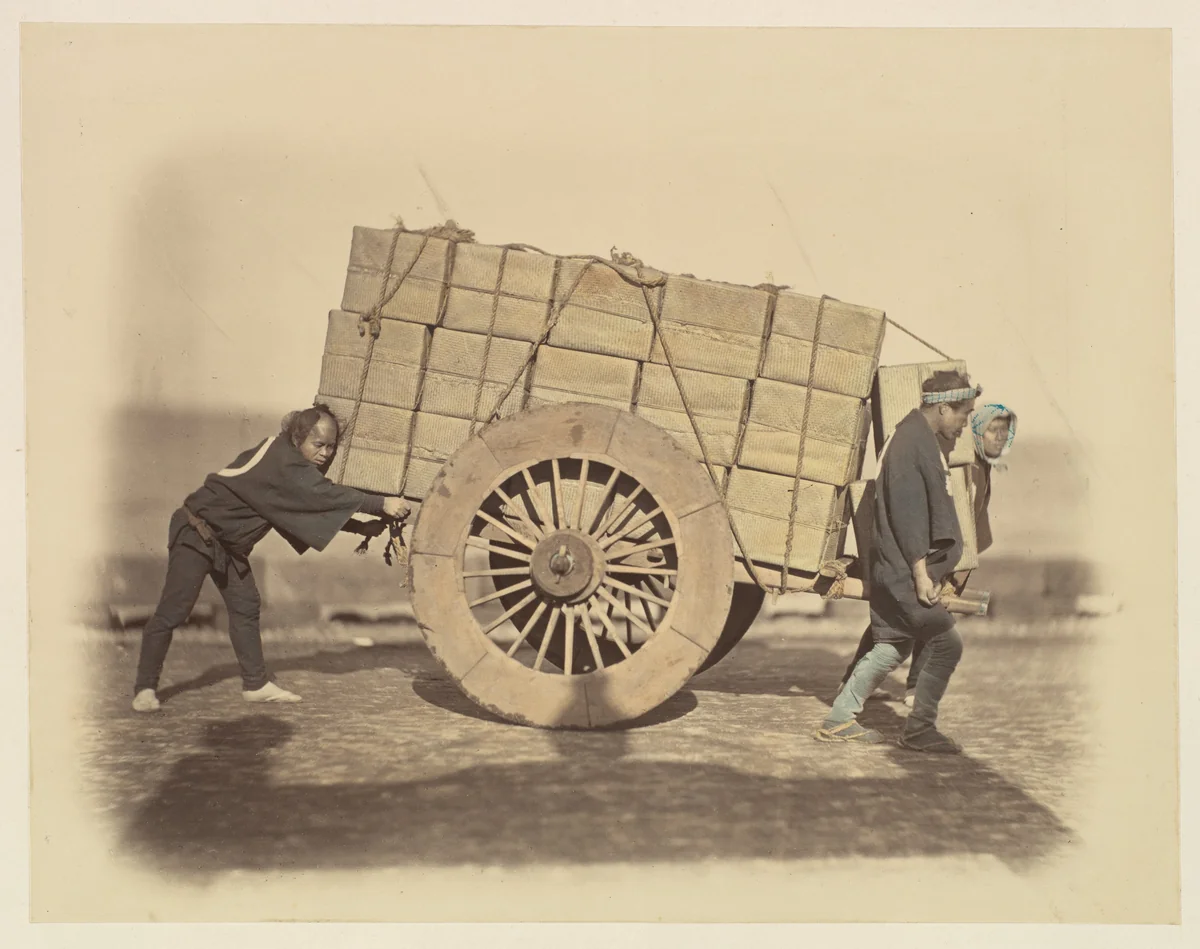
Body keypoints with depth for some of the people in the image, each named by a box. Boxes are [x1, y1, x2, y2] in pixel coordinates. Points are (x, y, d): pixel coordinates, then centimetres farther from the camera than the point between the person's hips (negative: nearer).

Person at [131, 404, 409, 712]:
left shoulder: (291, 462, 3)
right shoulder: (280, 462, -26)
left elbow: (320, 503, 10)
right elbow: (326, 496, -33)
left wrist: (360, 527, -1)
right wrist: (382, 505, -34)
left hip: (228, 543, 10)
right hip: (196, 534, -10)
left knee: (245, 607, 6)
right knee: (173, 611, -7)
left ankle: (256, 685, 12)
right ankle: (145, 688, 0)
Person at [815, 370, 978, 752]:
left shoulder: (924, 441, 17)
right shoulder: (911, 442, -16)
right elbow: (907, 515, -21)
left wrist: (931, 569, 24)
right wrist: (921, 574, -22)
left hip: (894, 572, 10)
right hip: (904, 571, -10)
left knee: (892, 646, 13)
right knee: (945, 642, -5)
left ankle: (839, 720, 17)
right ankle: (920, 728, 5)